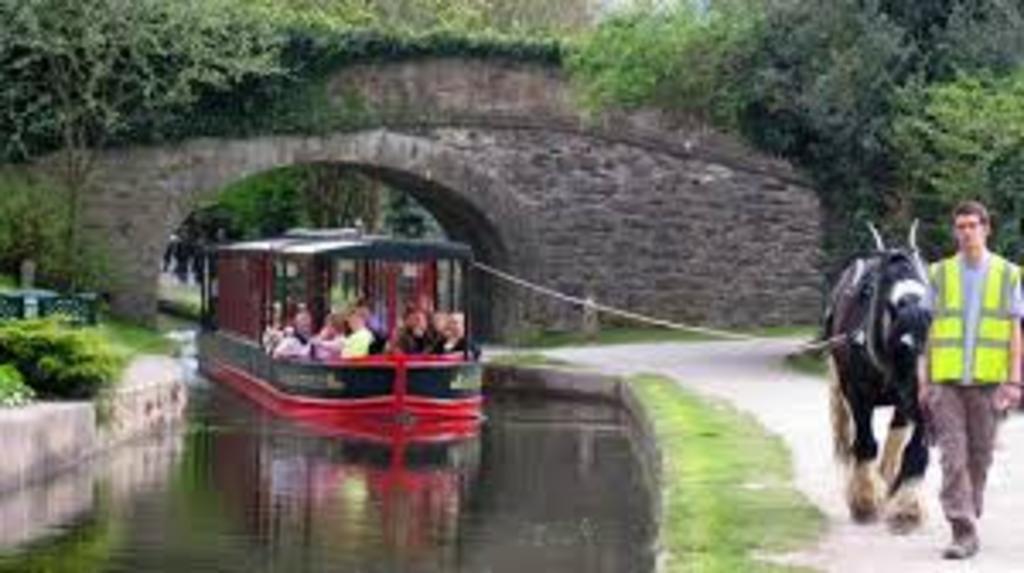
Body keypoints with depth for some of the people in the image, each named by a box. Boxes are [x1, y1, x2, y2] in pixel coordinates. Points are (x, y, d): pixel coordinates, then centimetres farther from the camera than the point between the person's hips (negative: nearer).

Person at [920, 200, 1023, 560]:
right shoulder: (940, 274, 6)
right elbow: (930, 331, 8)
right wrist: (924, 382, 4)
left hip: (987, 382, 0)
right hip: (946, 381, 0)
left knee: (979, 456, 8)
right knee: (953, 456, -9)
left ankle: (970, 515, 26)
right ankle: (964, 533, -12)